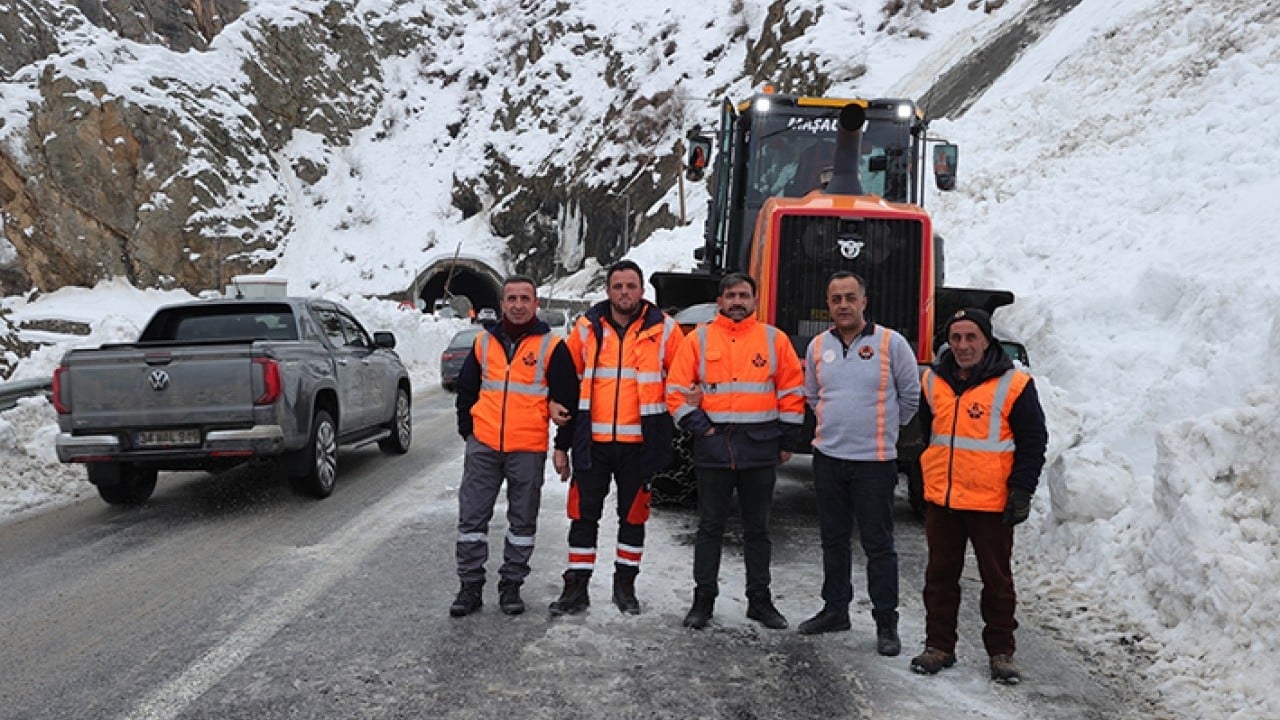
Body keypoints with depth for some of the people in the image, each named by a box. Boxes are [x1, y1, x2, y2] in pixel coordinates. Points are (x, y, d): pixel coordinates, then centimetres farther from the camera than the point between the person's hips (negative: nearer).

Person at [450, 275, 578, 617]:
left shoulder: (551, 346, -2)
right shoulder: (484, 341, 9)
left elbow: (567, 399, 0)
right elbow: (466, 389, 17)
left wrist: (562, 446, -3)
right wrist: (467, 430, 9)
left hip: (529, 449, -2)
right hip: (482, 445, 3)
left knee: (523, 521, 7)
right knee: (472, 517, 4)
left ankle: (511, 585, 20)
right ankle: (470, 586, 14)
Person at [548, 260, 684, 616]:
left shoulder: (664, 329, -1)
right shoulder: (587, 326, 4)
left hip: (639, 442, -1)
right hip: (592, 440, 1)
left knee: (634, 515, 10)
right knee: (584, 514, 4)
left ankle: (625, 584, 26)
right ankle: (576, 587, 15)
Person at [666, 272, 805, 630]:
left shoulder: (775, 339, 5)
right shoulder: (698, 339, 3)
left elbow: (792, 392, 6)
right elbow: (677, 390, 1)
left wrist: (787, 440, 4)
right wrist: (698, 426, -7)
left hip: (760, 448, 1)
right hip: (713, 446, 0)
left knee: (757, 528, 11)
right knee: (710, 526, 8)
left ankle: (760, 599, 22)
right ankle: (704, 598, 17)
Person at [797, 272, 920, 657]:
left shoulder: (891, 343, -7)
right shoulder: (818, 346, 5)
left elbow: (911, 394, 3)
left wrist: (883, 427, 10)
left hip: (874, 460, -4)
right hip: (828, 457, 4)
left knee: (878, 544, 1)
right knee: (834, 540, 15)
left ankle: (886, 622, 11)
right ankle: (835, 610, 28)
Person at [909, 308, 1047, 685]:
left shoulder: (1013, 384, -7)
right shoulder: (933, 381, 6)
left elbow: (1033, 441, -4)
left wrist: (1022, 490, -10)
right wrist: (923, 478, 15)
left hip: (991, 502, -4)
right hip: (940, 499, 4)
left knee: (997, 579, 8)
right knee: (940, 575, 11)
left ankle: (1000, 651, 21)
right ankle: (939, 645, 23)